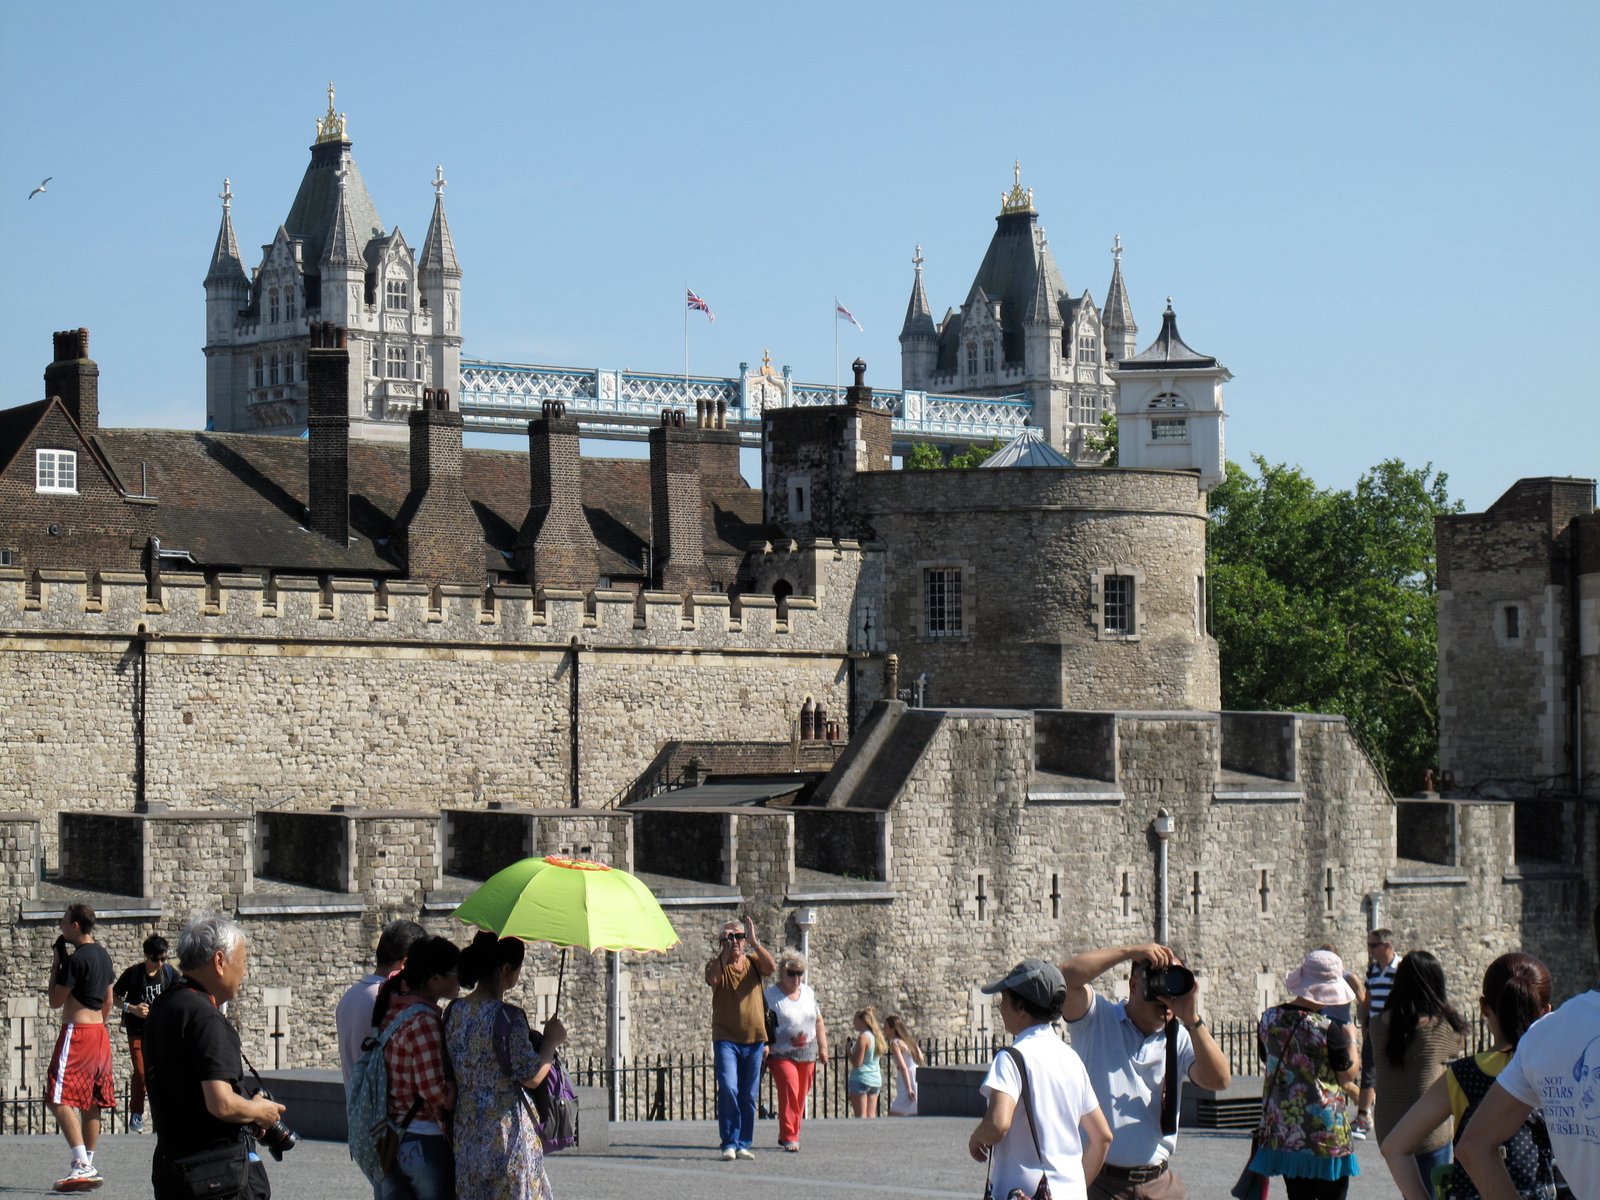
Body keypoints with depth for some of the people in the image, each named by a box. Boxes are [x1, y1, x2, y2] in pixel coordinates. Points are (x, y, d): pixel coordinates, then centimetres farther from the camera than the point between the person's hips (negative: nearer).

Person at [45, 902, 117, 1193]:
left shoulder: (76, 959, -16)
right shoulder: (103, 956, 12)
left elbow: (55, 1001, -10)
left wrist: (55, 964, -2)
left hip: (77, 1032, -9)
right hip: (99, 1032, 9)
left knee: (59, 1099, -11)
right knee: (90, 1103, 12)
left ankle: (82, 1164, -21)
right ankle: (87, 1165, 16)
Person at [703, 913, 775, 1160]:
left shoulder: (753, 962, 8)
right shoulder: (718, 964, 1)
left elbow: (772, 967, -13)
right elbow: (712, 979, -21)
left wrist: (755, 942, -18)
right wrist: (724, 951, -20)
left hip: (754, 1039, 3)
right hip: (726, 1039, -3)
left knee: (748, 1096, 7)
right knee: (728, 1089, -16)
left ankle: (743, 1144, 15)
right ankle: (729, 1144, -12)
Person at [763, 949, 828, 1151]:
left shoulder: (808, 992, 12)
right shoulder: (771, 995, -4)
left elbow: (819, 1021, 19)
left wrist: (823, 1047, 17)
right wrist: (764, 1046, -19)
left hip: (807, 1054, 5)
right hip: (782, 1054, -5)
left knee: (801, 1096, 6)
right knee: (789, 1091, -17)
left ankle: (787, 1136, 18)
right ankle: (789, 1137, -15)